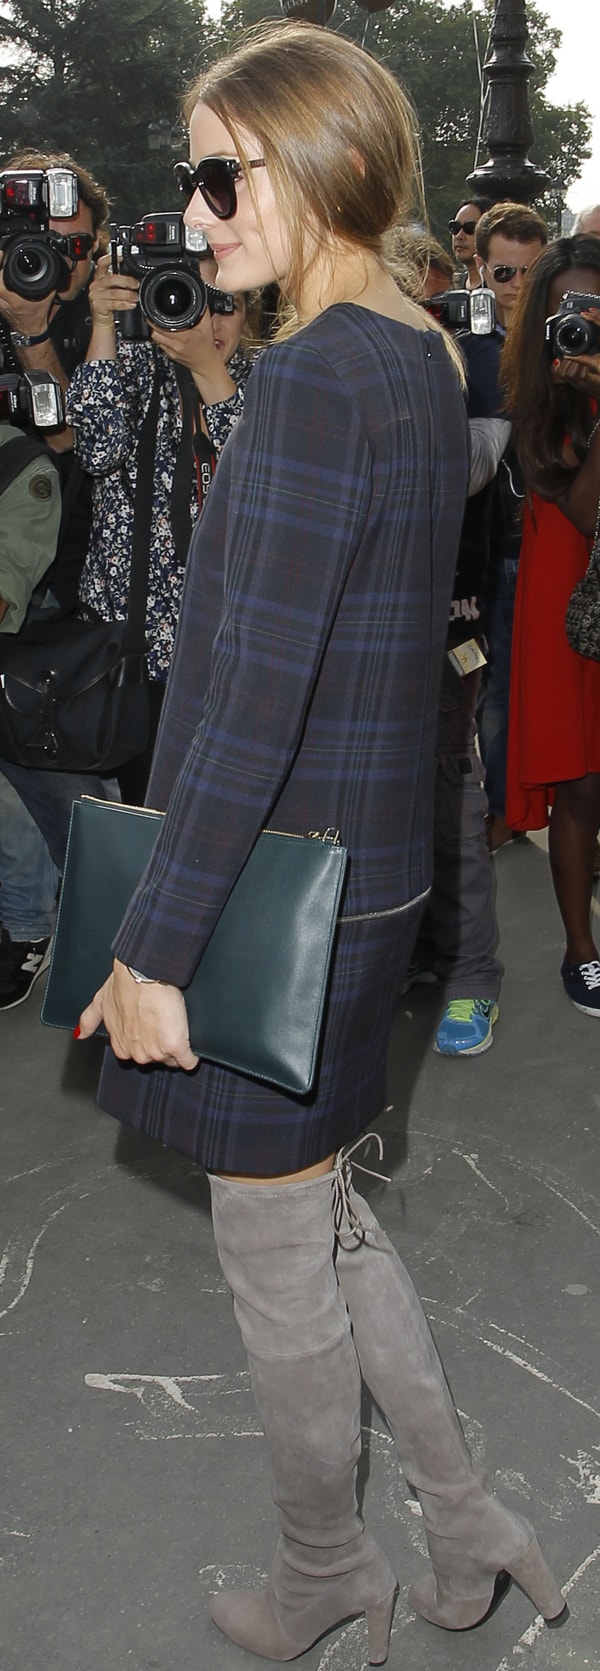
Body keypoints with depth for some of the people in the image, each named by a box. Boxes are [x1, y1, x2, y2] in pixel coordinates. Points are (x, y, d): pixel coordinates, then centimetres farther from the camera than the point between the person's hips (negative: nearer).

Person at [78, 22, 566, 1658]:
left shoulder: (312, 378, -20)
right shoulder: (422, 360, 9)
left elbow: (253, 695, -25)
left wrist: (151, 944, -20)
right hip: (373, 864, 9)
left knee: (274, 1252, 12)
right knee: (320, 1209, 24)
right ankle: (465, 1519, 38)